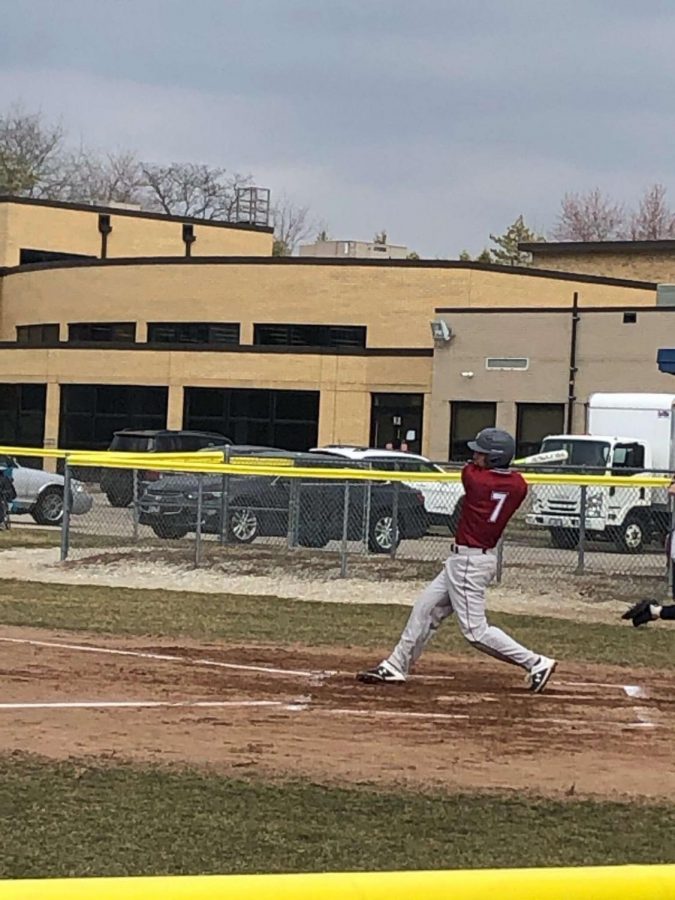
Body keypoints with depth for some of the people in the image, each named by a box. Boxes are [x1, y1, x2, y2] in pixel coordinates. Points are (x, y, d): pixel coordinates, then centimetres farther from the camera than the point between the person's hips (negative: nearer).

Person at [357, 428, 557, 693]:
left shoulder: (472, 476, -18)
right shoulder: (519, 485, -2)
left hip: (469, 563, -9)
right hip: (464, 560, 9)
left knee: (475, 630, -4)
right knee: (425, 607, 15)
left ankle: (536, 663, -3)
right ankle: (396, 666, 23)